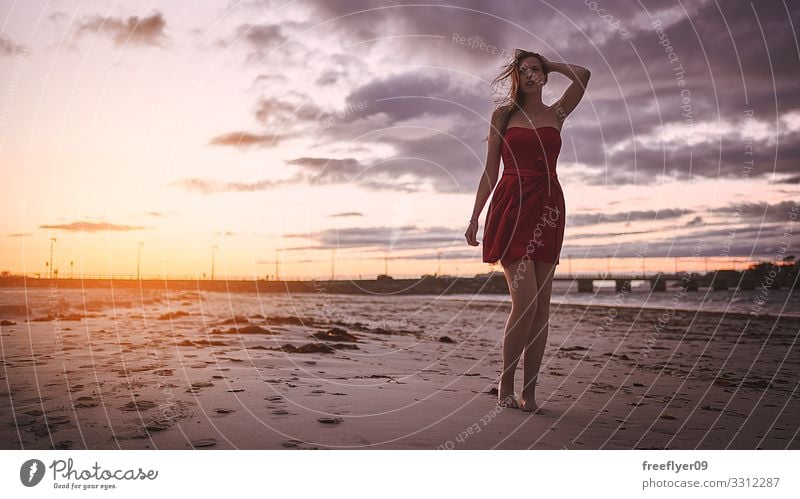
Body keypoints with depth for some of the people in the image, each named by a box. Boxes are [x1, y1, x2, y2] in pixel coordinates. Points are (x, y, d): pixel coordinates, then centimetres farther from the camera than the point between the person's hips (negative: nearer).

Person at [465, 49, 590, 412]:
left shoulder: (556, 114, 15)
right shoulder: (502, 115, 12)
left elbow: (583, 75, -1)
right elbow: (491, 171, 9)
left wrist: (548, 64, 15)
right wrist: (475, 217, 3)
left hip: (548, 208, 3)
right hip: (511, 207, -2)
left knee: (541, 306, 1)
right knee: (525, 301, -14)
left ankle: (529, 391, 9)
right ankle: (506, 383, 3)